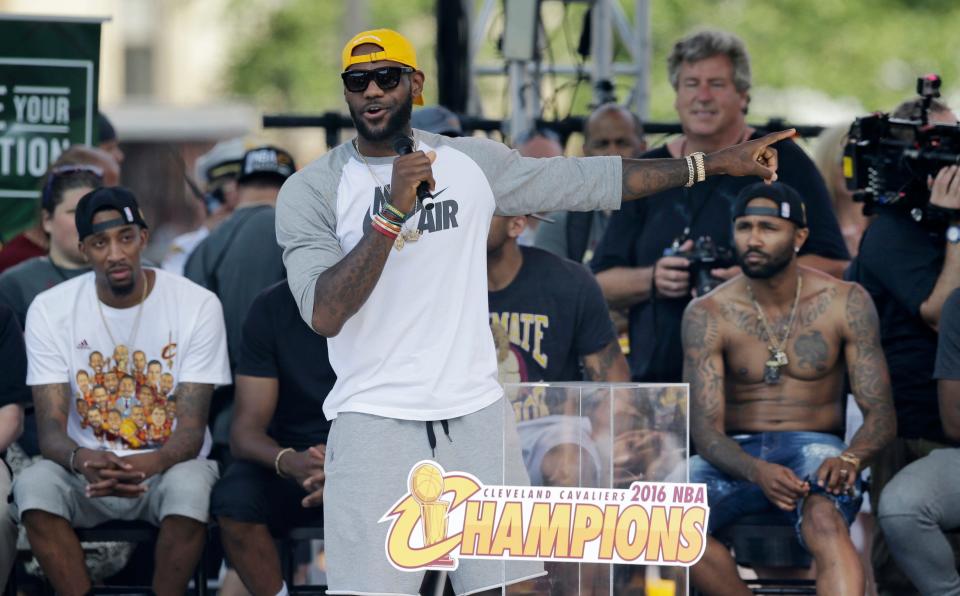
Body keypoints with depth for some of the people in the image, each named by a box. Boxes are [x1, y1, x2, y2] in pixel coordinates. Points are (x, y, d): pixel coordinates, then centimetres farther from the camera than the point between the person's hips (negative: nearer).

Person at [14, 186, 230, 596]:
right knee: (33, 485, -32)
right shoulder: (50, 310, -6)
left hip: (166, 466, -1)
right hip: (87, 469, 1)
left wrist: (147, 465, -37)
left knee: (190, 486, -36)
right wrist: (83, 461, -37)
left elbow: (191, 432, -13)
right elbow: (51, 431, -11)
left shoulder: (197, 305, -10)